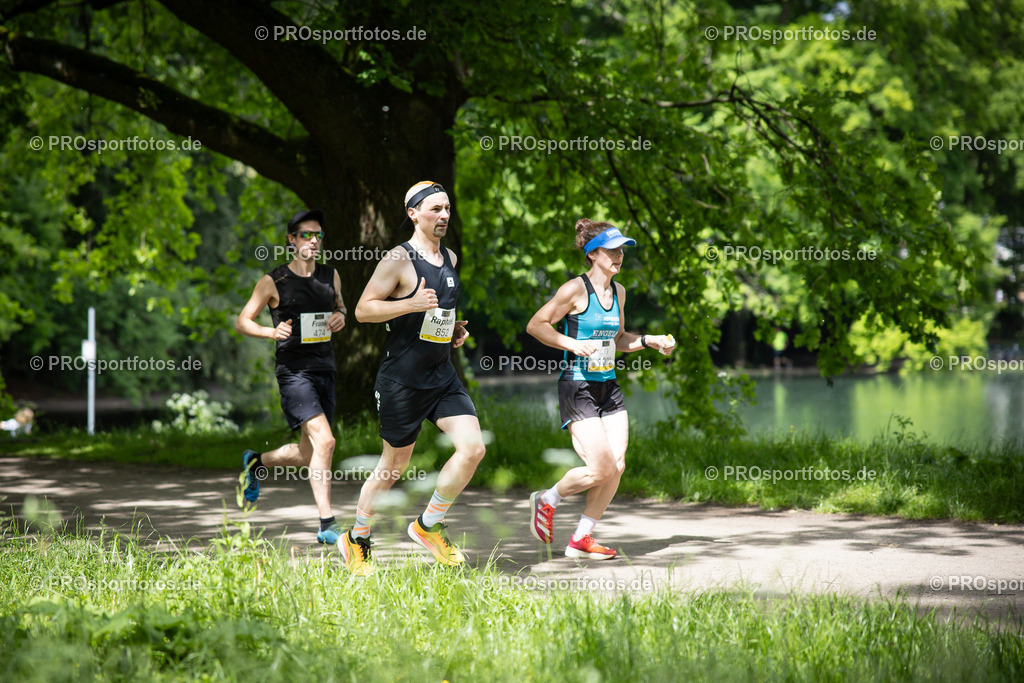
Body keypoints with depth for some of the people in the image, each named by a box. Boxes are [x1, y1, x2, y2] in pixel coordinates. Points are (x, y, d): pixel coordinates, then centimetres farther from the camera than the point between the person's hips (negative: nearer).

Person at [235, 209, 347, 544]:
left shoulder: (330, 275, 11)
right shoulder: (273, 282, -2)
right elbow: (242, 322, 3)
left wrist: (340, 318, 4)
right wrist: (271, 332, -16)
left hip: (325, 369, 6)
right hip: (293, 370, -6)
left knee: (307, 456, 11)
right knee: (324, 441, -22)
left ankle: (255, 462, 41)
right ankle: (326, 525, -19)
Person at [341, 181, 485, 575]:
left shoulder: (450, 258, 12)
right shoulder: (398, 259, -11)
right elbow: (363, 310, -12)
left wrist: (455, 328, 11)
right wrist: (412, 304, -23)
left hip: (443, 376, 6)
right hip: (402, 379, -6)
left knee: (473, 448, -10)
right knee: (395, 464, 5)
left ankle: (429, 526, 9)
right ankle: (356, 541, 25)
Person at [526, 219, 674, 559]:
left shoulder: (617, 291, 12)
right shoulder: (576, 289, -11)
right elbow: (535, 325, -9)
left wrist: (649, 340, 10)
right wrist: (573, 344, -20)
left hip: (608, 388, 7)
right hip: (577, 388, -7)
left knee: (617, 467, -2)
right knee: (600, 469, -13)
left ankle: (581, 540, 11)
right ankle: (546, 500, 15)